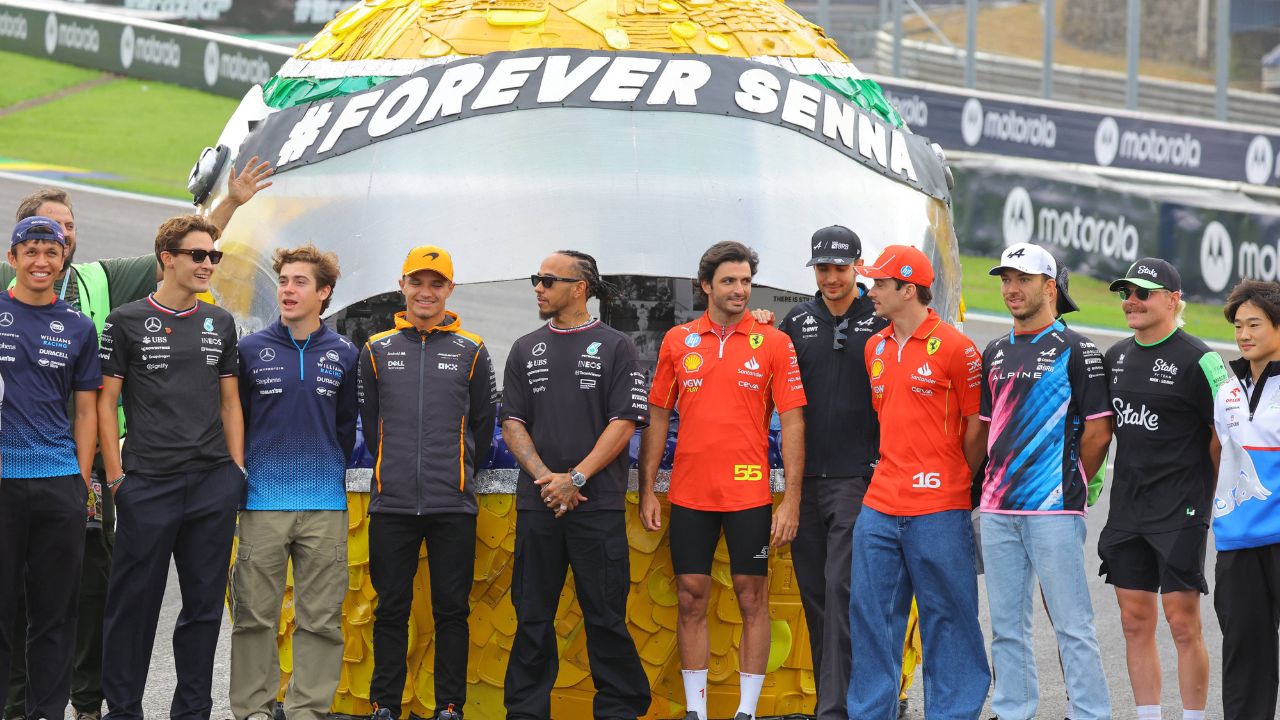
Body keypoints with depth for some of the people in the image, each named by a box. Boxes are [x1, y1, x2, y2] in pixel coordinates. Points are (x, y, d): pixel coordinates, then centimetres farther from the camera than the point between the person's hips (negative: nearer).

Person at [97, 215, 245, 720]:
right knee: (135, 602, -2)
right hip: (149, 484, -4)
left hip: (213, 484, 4)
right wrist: (116, 477, -7)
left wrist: (237, 470, 9)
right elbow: (105, 402, 0)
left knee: (205, 602, 7)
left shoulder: (220, 323, 13)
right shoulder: (127, 322, 0)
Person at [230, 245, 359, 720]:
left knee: (321, 618, 2)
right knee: (255, 614, 0)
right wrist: (242, 478, 7)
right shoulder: (251, 351, 3)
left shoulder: (344, 356, 7)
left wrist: (327, 468, 13)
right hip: (262, 504, -1)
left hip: (325, 505, 1)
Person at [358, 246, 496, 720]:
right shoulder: (377, 351, 9)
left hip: (453, 504, -1)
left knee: (452, 609, 1)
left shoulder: (471, 352, 7)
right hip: (392, 503, 1)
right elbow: (369, 423, 15)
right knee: (391, 609, 4)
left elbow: (483, 425, 13)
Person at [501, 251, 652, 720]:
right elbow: (513, 423, 10)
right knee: (532, 615, 6)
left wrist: (576, 478, -13)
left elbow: (624, 422, -4)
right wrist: (543, 476, -7)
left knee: (605, 615, -2)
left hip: (598, 504, -4)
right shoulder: (526, 350, 14)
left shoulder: (615, 348, 2)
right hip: (537, 504, 4)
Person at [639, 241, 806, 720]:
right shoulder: (678, 341, 6)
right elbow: (657, 417, 11)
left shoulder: (773, 343, -1)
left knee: (752, 599, 1)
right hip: (689, 494, 2)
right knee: (691, 599, 4)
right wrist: (648, 491, 6)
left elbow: (792, 422, -2)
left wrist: (791, 500, -8)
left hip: (749, 493, -2)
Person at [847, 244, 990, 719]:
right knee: (870, 612, 7)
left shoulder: (953, 347, -9)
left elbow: (977, 426, -4)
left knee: (947, 616, 1)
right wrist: (894, 469, 15)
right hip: (881, 506, 7)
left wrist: (956, 484, 4)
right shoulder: (876, 348, 12)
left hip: (938, 510, -7)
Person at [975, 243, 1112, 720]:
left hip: (1054, 510, -7)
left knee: (1072, 624, -6)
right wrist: (994, 482, 12)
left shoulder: (1075, 350, -4)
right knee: (1006, 624, 10)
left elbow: (1098, 432, -5)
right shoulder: (996, 353, 16)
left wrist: (1069, 486, 0)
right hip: (998, 510, 7)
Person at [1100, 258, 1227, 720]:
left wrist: (1211, 497, -3)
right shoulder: (1117, 357, 11)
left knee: (1183, 622, -6)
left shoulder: (1197, 361, -9)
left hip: (1180, 511, -7)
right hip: (1127, 509, 7)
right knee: (1135, 622, 7)